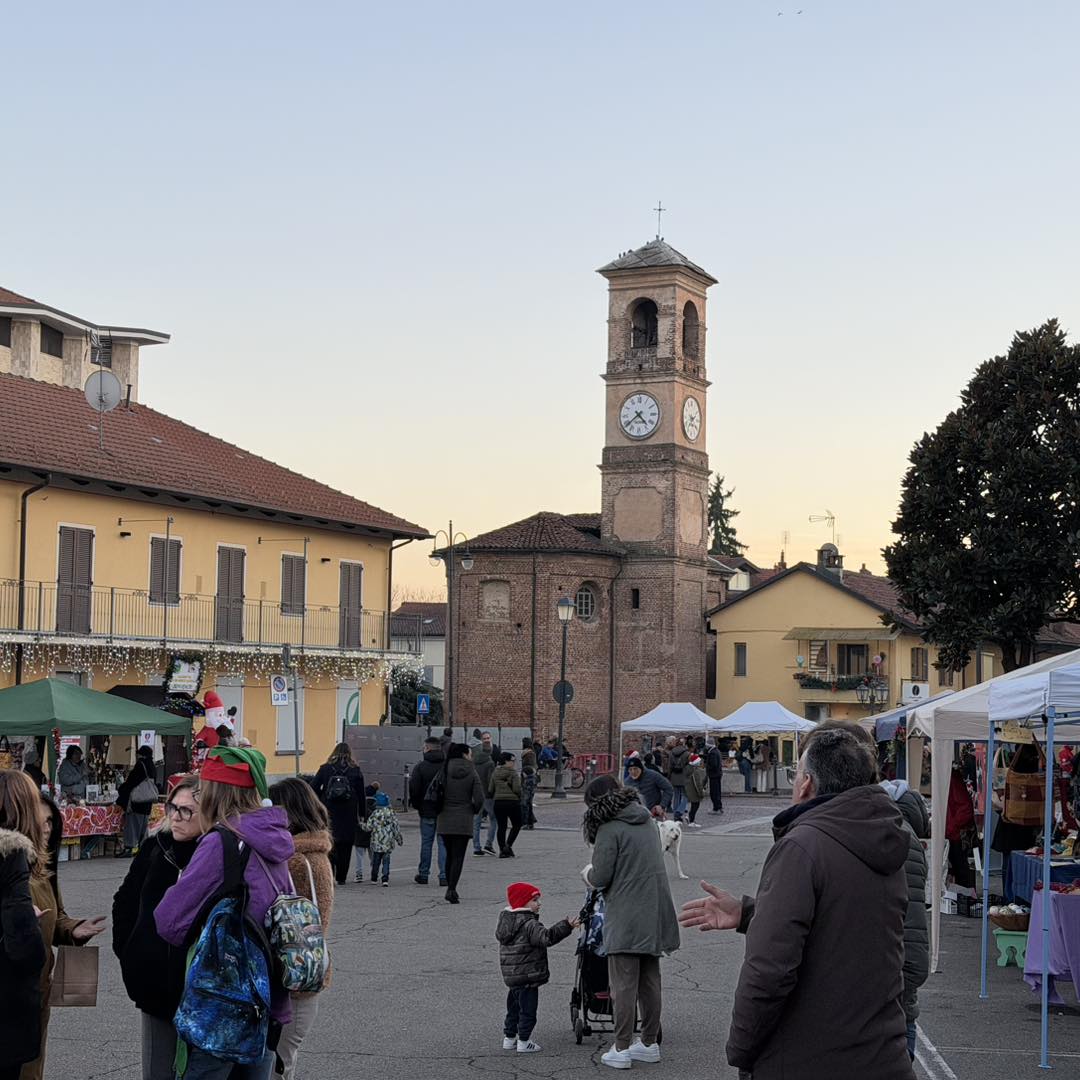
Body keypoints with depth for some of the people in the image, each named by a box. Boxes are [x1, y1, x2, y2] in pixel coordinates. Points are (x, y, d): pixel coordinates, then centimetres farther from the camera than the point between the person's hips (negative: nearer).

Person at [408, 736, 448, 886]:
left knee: (426, 843, 9)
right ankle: (444, 875, -2)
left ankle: (423, 874, 14)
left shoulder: (421, 767, -6)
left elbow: (414, 788, -8)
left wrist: (415, 804, 8)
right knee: (443, 843, 3)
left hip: (427, 811, -1)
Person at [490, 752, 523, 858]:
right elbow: (517, 789, -14)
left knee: (501, 826, 8)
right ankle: (508, 845, -4)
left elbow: (490, 790, 6)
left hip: (498, 802, 4)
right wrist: (519, 797, 5)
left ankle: (502, 850, 4)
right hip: (512, 802, -4)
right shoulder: (513, 773, -9)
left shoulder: (495, 773, 6)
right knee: (516, 825, 11)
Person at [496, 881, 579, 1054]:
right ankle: (524, 1042, 2)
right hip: (527, 976, -9)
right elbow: (547, 937, -27)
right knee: (528, 1009, 0)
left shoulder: (506, 921, 10)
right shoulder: (529, 924, -19)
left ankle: (509, 1038, 26)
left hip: (511, 976, 9)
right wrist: (566, 926, -28)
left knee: (514, 1007, 19)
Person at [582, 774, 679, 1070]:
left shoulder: (610, 830, -14)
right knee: (649, 980, 15)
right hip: (654, 915, 8)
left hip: (625, 918, -8)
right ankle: (649, 1043, 22)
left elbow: (601, 877, -16)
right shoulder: (646, 821, 11)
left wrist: (588, 874, 6)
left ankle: (621, 1049, 1)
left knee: (624, 985, -2)